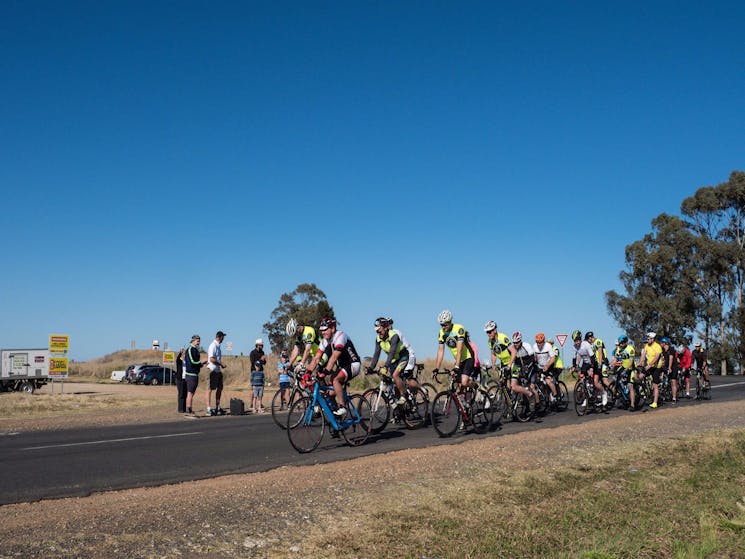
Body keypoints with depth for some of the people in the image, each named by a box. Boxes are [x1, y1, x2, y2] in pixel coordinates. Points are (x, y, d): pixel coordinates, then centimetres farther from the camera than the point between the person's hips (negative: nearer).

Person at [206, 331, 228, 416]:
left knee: (220, 388, 14)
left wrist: (221, 364, 11)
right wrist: (221, 364, -15)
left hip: (218, 370, 10)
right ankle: (209, 409, -4)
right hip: (213, 370, -10)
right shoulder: (213, 346, -15)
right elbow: (211, 359, -22)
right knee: (210, 389, -6)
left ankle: (217, 408, 22)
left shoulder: (218, 346, 15)